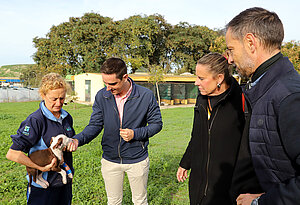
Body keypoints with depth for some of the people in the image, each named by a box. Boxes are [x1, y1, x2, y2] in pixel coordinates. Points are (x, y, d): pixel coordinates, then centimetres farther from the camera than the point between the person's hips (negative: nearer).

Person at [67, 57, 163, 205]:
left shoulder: (146, 96, -15)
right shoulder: (101, 96, -9)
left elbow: (157, 123, -6)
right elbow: (95, 125, -6)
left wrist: (135, 134, -21)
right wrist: (78, 139, -25)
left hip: (137, 160, -2)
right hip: (110, 160, 2)